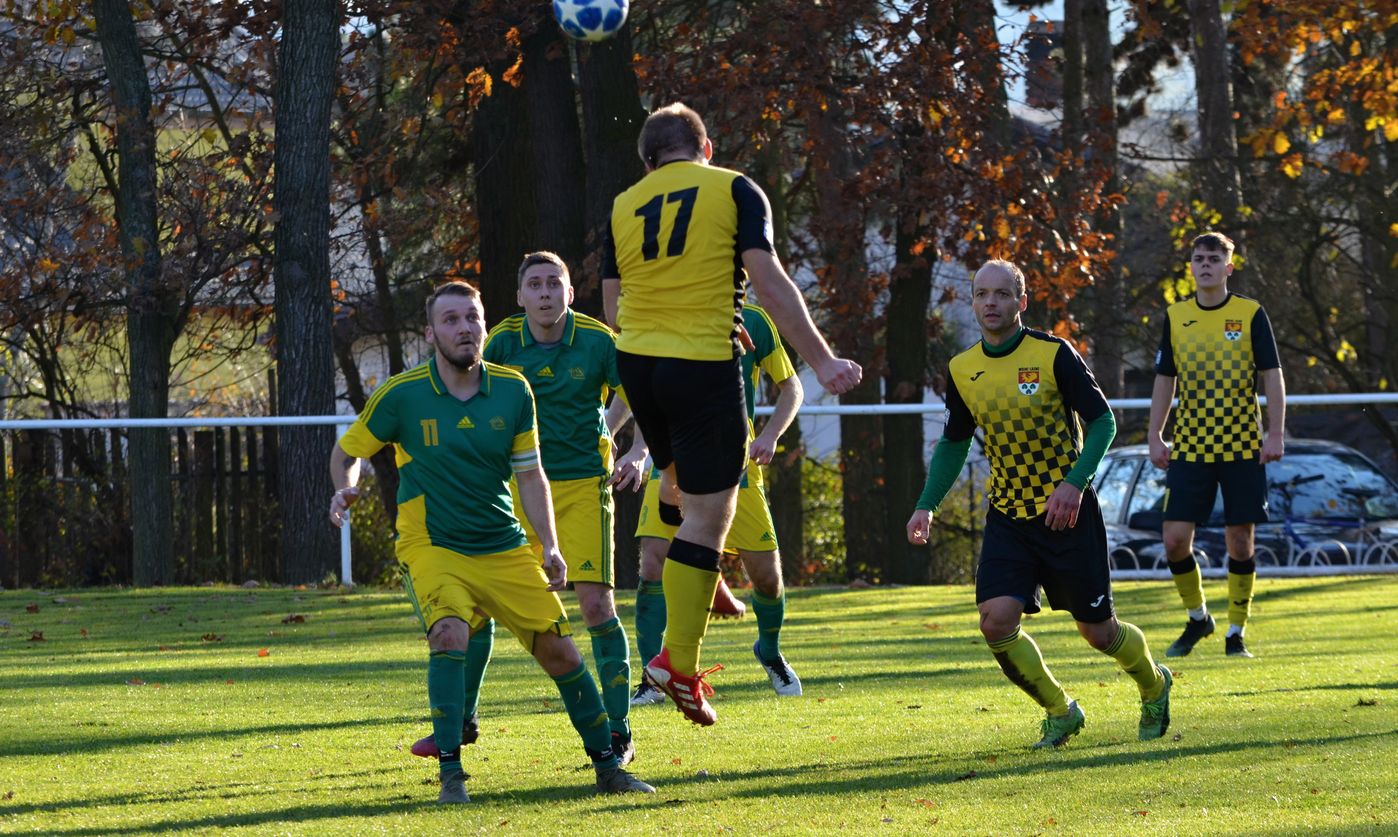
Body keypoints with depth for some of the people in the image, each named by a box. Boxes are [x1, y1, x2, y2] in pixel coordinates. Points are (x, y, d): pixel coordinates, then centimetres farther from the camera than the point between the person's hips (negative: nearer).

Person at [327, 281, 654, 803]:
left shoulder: (513, 391, -1)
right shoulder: (401, 395, -10)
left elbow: (529, 474, 6)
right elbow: (347, 451, 4)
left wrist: (549, 546, -2)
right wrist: (345, 489, -17)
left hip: (505, 549, 3)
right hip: (432, 548, -3)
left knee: (557, 647, -1)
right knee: (449, 631, -29)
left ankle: (607, 766, 15)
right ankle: (450, 774, -25)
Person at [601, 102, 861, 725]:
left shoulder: (623, 207, 11)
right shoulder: (733, 189, 1)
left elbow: (614, 308, 10)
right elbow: (769, 282, -8)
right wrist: (821, 361, -6)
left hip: (636, 361, 4)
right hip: (705, 364, -4)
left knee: (680, 483, 28)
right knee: (708, 512, 0)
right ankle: (679, 662, -3)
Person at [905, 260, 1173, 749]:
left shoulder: (1054, 355, -12)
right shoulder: (962, 371, 1)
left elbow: (1102, 420, -10)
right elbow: (954, 442, 16)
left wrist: (1074, 482, -23)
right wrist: (927, 505, 6)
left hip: (1067, 512, -4)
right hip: (1007, 516, 4)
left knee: (1098, 631, 3)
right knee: (996, 621, -16)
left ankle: (1153, 686, 36)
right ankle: (1060, 712, 7)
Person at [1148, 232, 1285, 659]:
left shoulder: (1251, 315, -1)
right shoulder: (1175, 317, 6)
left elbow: (1272, 376, -1)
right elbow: (1165, 379, 12)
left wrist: (1275, 433, -8)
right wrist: (1154, 437, 6)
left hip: (1243, 446, -2)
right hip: (1190, 445, 2)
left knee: (1239, 540, 0)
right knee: (1175, 538, -6)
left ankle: (1236, 632, 12)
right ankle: (1197, 617, 16)